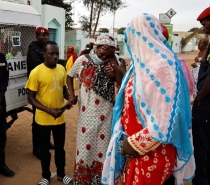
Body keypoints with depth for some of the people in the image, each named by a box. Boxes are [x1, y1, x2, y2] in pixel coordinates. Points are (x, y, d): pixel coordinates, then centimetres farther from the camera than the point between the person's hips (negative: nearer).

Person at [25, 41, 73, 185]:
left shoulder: (62, 69, -1)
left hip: (60, 118, 4)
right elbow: (31, 98, -13)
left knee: (60, 147, 19)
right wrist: (49, 110, -24)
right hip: (43, 119, -3)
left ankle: (61, 173, 39)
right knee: (44, 149, 15)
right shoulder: (36, 72, -16)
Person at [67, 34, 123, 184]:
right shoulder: (83, 60, -3)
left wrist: (113, 58, -17)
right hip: (88, 112, 0)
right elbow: (70, 77, 11)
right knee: (86, 145, 11)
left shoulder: (111, 62, -2)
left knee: (103, 145, 11)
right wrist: (72, 95, -2)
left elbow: (120, 81, -16)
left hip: (106, 113, 1)